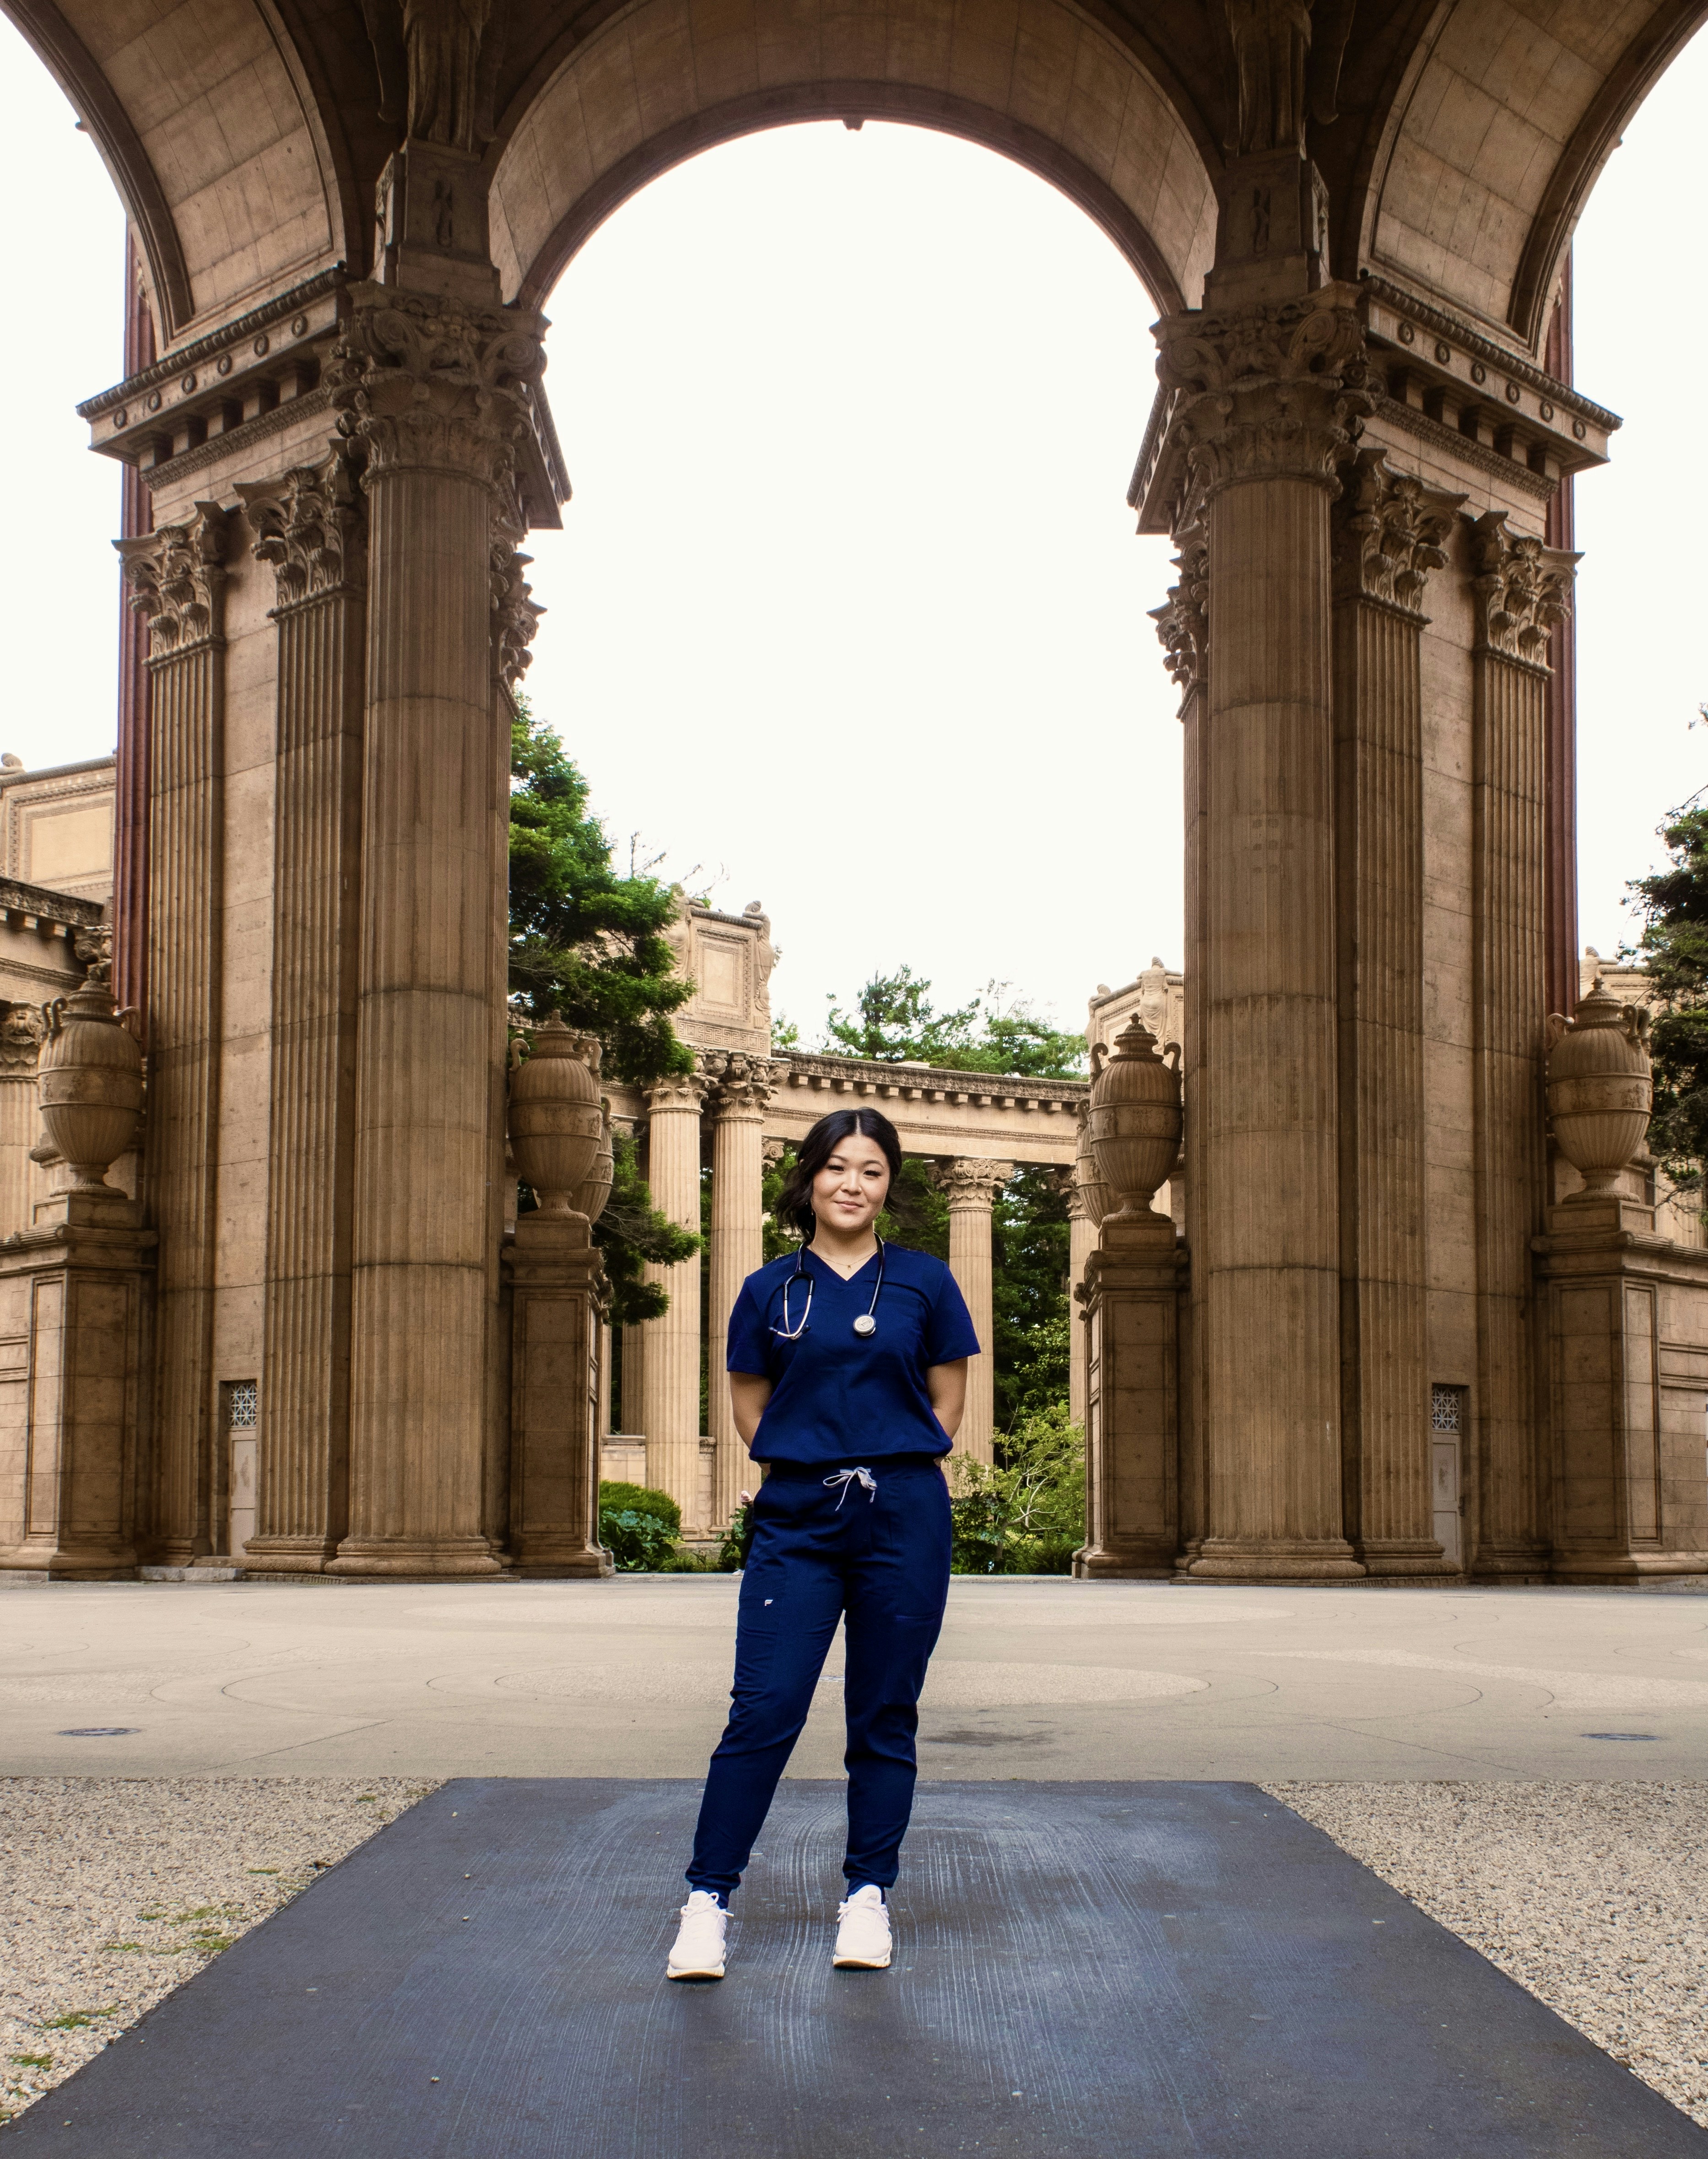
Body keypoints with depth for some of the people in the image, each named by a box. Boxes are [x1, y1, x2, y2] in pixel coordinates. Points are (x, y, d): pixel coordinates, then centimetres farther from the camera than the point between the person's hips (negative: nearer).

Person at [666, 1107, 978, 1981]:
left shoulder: (924, 1281, 5)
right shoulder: (769, 1290, 5)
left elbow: (948, 1397, 11)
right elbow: (749, 1405, 14)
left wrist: (892, 1472, 5)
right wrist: (814, 1467, 7)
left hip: (902, 1516, 0)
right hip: (797, 1519, 0)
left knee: (884, 1714, 6)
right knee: (763, 1709, -5)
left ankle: (867, 1895, 19)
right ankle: (708, 1900, 4)